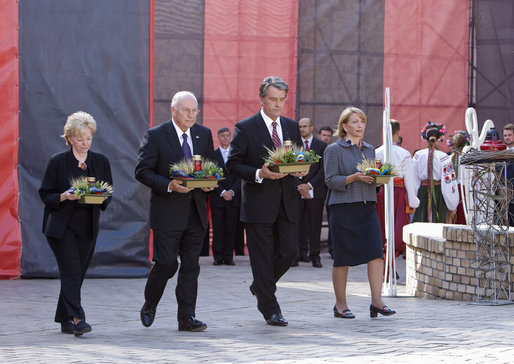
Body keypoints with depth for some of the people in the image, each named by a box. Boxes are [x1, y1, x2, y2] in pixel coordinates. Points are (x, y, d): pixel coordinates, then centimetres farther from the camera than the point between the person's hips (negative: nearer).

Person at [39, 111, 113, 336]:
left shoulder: (101, 162, 9)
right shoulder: (57, 162, -2)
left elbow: (109, 193, 13)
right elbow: (45, 195, -1)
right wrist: (64, 196, -20)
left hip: (88, 228, 4)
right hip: (61, 227, -4)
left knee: (78, 274, 7)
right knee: (72, 272, -14)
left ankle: (65, 320, 18)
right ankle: (77, 319, -17)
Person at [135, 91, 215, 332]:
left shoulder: (204, 134, 11)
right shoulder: (155, 135, -5)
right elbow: (142, 171, -7)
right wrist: (169, 186, -20)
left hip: (195, 211, 5)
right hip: (167, 212, -5)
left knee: (191, 265, 4)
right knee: (166, 263, -5)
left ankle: (187, 318, 8)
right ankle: (149, 305, 20)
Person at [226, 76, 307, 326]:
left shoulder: (291, 127, 12)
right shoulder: (245, 128, -4)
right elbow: (233, 165, -7)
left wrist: (301, 171, -5)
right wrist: (259, 174, -21)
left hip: (286, 202, 5)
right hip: (259, 204, -5)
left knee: (289, 251, 2)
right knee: (263, 256, 0)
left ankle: (261, 285, 29)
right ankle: (270, 309, 9)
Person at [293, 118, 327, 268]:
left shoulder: (321, 146, 6)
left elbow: (323, 169, 0)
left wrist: (310, 185, -9)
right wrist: (299, 186, -7)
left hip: (315, 191, 0)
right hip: (296, 191, 0)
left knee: (315, 224, 1)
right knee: (296, 224, -2)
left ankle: (315, 256, 6)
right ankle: (295, 255, 3)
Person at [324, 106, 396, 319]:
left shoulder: (369, 150, 16)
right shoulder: (334, 150, -1)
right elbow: (331, 180, -8)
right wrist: (354, 177, -19)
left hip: (367, 208, 5)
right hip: (343, 208, -5)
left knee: (376, 252, -9)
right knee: (342, 257, 1)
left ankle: (377, 301, -8)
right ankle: (340, 304, 12)